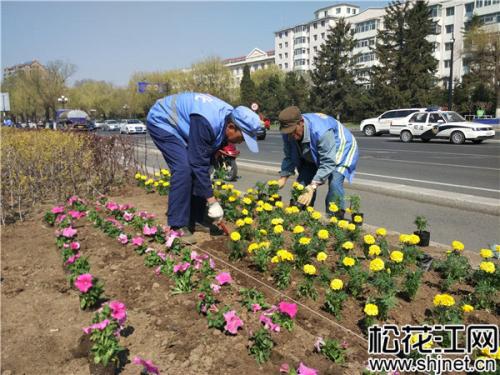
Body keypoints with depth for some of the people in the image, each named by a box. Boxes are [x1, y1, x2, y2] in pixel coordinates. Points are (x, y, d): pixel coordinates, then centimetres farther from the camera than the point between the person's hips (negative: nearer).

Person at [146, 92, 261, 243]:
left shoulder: (230, 118, -11)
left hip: (179, 126, 9)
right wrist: (212, 201, -27)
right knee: (184, 168, -23)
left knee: (196, 169, 0)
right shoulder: (206, 123, -38)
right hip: (161, 121, -9)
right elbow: (199, 164, -32)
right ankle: (177, 226, -15)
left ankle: (195, 220, 10)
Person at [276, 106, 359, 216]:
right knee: (302, 183, -1)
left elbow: (328, 163, -43)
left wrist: (312, 187, -50)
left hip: (340, 149, -6)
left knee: (334, 184, -26)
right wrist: (283, 178, -20)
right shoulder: (289, 134, -21)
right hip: (314, 156, 7)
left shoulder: (321, 131, -43)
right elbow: (289, 157, -7)